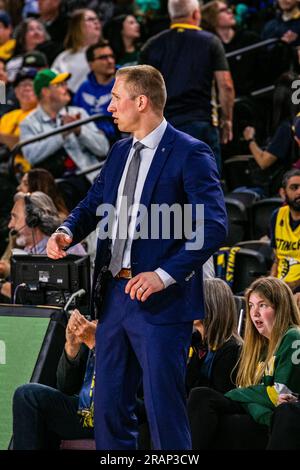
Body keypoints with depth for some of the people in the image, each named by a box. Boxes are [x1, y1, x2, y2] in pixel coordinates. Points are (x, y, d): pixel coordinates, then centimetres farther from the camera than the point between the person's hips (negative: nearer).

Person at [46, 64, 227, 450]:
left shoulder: (190, 154, -10)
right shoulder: (120, 152, 14)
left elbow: (214, 227, -17)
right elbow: (93, 204, 21)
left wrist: (164, 275, -23)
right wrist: (67, 231, -2)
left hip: (161, 302, -8)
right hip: (114, 295, 8)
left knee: (164, 410, -5)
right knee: (108, 406, 11)